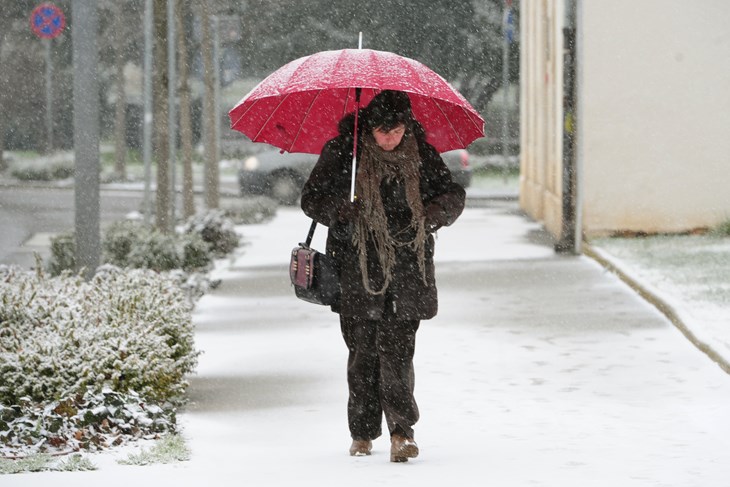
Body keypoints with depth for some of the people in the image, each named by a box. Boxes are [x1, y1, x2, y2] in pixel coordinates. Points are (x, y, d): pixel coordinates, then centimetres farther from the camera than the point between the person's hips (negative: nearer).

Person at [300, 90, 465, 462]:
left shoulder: (420, 153, 3)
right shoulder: (342, 152, -3)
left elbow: (452, 195, 11)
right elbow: (312, 199, 1)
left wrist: (430, 216, -10)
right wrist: (343, 212, -18)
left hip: (407, 271, 0)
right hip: (357, 268, 0)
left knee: (397, 349, -9)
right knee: (363, 351, 3)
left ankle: (402, 432, -7)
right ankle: (363, 433, 16)